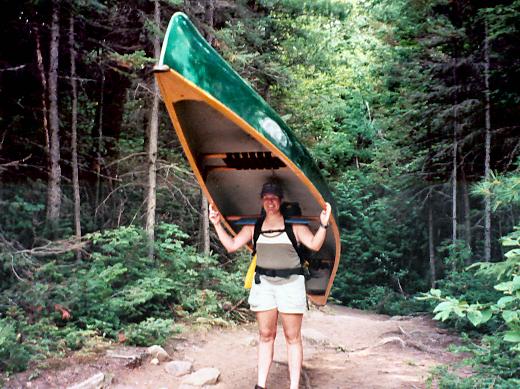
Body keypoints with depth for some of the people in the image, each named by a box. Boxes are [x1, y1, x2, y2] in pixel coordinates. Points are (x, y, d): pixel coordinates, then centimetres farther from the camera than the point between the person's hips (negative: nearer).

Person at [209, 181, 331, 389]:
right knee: (265, 335, 9)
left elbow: (315, 245, -13)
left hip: (291, 282, -3)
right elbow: (231, 245, 5)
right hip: (263, 282, 3)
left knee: (293, 337, 1)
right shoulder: (253, 226, 6)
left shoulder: (294, 224, -3)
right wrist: (217, 224, -1)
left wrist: (323, 224, -27)